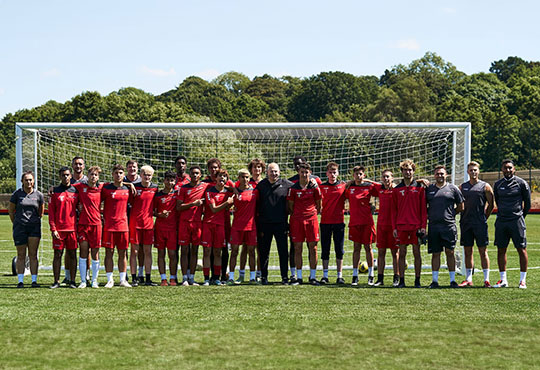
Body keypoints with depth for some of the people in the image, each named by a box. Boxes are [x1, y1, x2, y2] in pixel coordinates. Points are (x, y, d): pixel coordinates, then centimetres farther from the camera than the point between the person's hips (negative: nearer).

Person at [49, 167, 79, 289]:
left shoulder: (76, 191, 8)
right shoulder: (55, 192, 4)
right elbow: (51, 212, 1)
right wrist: (53, 229, -8)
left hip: (73, 228, 1)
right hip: (59, 229, -1)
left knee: (72, 254, 3)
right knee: (57, 254, 1)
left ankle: (72, 281, 9)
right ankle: (56, 281, 6)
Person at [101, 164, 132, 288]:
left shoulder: (127, 189, 9)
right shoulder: (106, 188, -1)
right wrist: (103, 217, -2)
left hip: (123, 225, 3)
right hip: (109, 225, -3)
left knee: (123, 253, 6)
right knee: (109, 252, 0)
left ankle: (123, 280, 12)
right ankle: (110, 280, 6)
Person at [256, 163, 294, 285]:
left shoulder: (286, 184, 2)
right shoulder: (261, 185, 6)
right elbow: (256, 204, 11)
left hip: (281, 223, -1)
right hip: (264, 223, 1)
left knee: (283, 251, 0)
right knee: (264, 252, 6)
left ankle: (285, 277, 6)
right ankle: (264, 277, 14)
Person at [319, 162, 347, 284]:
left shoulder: (343, 186, 3)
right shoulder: (321, 186, 4)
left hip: (339, 222, -1)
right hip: (325, 222, 1)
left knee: (339, 250, 2)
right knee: (325, 250, 4)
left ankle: (340, 276, 6)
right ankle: (325, 276, 9)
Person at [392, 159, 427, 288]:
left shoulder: (420, 188, 4)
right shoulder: (397, 189, 9)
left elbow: (423, 209, 3)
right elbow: (394, 210, 10)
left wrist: (423, 226, -5)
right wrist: (394, 227, 3)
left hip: (416, 226, -2)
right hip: (401, 226, 2)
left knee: (416, 253, 1)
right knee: (402, 253, 3)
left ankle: (417, 280, 7)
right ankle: (401, 280, 7)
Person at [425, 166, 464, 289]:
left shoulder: (453, 188, 6)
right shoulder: (428, 189, 10)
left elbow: (460, 207, 11)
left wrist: (450, 213, 6)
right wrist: (428, 215, 5)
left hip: (449, 225, -1)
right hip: (433, 226, 2)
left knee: (450, 253, 0)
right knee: (435, 254, 4)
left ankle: (452, 280, 6)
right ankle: (434, 280, 8)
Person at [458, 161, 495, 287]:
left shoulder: (485, 186, 2)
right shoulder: (462, 187, 11)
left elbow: (491, 205, 4)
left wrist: (484, 218, 2)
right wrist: (463, 217, 8)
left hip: (480, 224, -3)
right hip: (465, 223, 3)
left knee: (483, 251, -2)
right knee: (467, 251, 6)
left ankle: (486, 279, 1)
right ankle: (468, 279, 11)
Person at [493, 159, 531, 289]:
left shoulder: (521, 183, -1)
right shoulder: (498, 185, 10)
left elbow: (528, 204, 7)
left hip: (517, 221, -4)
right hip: (501, 221, 4)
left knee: (521, 249, -3)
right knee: (501, 250, 3)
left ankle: (523, 280, 3)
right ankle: (503, 280, 11)